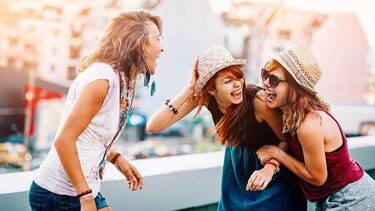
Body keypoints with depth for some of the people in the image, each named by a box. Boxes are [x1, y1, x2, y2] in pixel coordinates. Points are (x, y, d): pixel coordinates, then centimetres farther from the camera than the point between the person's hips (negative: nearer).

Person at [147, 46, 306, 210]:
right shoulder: (204, 97, -21)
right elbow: (153, 126, -27)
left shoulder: (258, 100, -32)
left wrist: (270, 167, -36)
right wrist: (189, 89, -34)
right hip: (237, 167, 3)